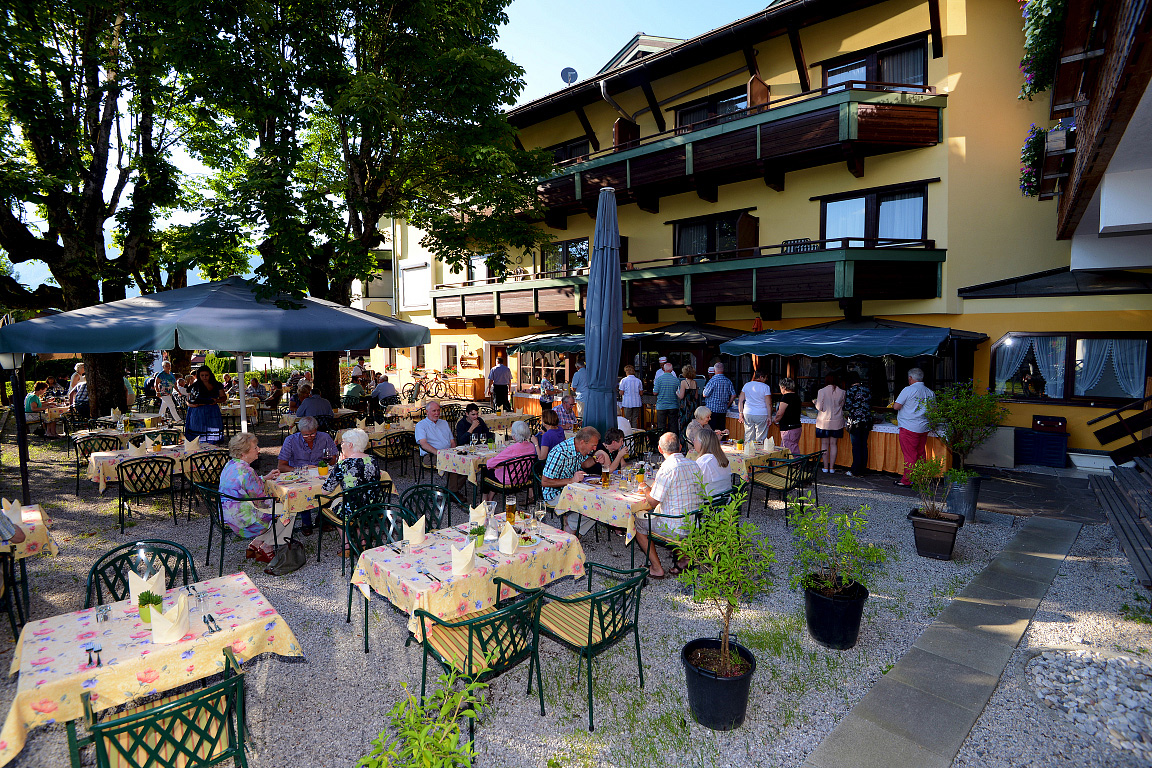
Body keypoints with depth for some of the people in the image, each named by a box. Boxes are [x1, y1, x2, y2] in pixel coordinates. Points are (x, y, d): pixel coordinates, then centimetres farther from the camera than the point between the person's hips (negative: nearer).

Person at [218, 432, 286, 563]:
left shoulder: (230, 464, 5)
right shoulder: (246, 471, -25)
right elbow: (261, 502, -17)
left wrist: (265, 478, 19)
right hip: (243, 522, -10)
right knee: (289, 511, -2)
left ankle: (255, 545, 17)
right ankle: (265, 549, 4)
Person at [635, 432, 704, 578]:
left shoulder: (667, 468, -20)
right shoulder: (694, 465, 3)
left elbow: (652, 503, -16)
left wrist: (645, 487, 3)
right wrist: (656, 485, 21)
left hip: (677, 528, -7)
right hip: (696, 524, 7)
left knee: (638, 523, 14)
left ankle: (657, 569, 13)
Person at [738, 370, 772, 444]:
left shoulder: (746, 385, 7)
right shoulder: (765, 387, -5)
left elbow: (741, 401, 6)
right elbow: (768, 404, -7)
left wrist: (741, 413, 8)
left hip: (747, 414, 4)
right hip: (761, 415, -4)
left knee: (748, 438, 9)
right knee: (761, 439, 3)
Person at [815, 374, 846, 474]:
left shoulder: (822, 391, -10)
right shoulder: (842, 392, -2)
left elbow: (819, 407, -8)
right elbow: (842, 405, 10)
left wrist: (816, 402, 12)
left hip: (824, 422, -2)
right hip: (837, 422, 2)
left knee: (825, 444, 7)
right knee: (833, 444, 8)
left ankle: (826, 467, 10)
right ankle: (832, 468, 10)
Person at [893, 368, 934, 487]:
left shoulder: (908, 390, -11)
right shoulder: (930, 392, 9)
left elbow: (896, 406, -12)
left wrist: (893, 405, 9)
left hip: (909, 427, -7)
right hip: (924, 428, 7)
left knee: (909, 454, -3)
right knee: (920, 453, 13)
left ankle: (907, 481, 2)